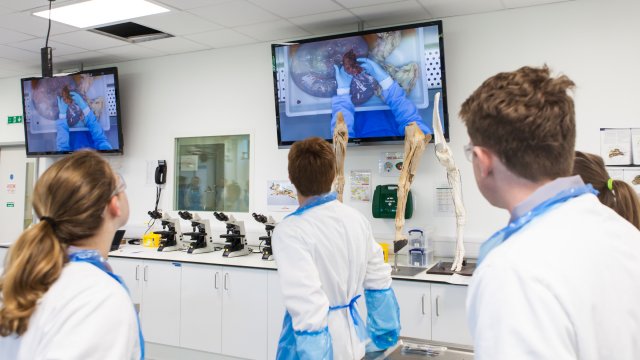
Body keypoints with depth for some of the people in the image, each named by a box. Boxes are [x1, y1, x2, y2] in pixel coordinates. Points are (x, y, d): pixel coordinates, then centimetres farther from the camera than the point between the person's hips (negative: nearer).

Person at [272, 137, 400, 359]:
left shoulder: (291, 231, -23)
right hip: (351, 339, 6)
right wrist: (384, 333, 18)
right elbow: (378, 282, 6)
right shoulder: (356, 219, -2)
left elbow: (307, 306, -29)